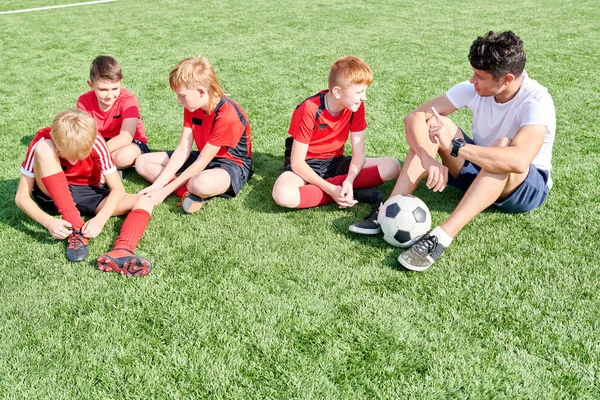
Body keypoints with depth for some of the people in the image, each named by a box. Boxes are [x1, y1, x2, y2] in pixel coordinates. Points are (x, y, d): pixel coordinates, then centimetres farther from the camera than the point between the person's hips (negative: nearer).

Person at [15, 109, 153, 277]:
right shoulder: (42, 142, -24)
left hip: (86, 195, 2)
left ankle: (121, 252, -50)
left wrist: (100, 219, -35)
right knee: (43, 148, -31)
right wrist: (48, 221, -38)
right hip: (53, 195, -2)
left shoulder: (96, 143, -21)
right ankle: (75, 230, -32)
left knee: (144, 202, -20)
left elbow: (117, 189, -18)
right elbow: (21, 197, -21)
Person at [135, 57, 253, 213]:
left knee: (202, 183, -45)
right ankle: (187, 191, -20)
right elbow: (182, 150, -7)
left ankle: (190, 189, -9)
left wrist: (165, 191, -23)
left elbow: (201, 163, -25)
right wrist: (157, 185, -16)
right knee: (142, 163, -2)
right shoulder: (192, 107, -4)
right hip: (203, 158, 9)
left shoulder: (227, 116, -29)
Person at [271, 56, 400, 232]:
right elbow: (297, 163, -23)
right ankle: (358, 194, -28)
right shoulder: (310, 110, -24)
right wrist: (331, 190, -33)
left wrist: (349, 180, -32)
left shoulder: (356, 107, -10)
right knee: (283, 195, -39)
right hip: (305, 164, -4)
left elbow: (359, 153, -11)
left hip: (334, 161, 4)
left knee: (392, 166, -15)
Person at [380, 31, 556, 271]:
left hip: (527, 187, -5)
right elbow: (414, 117, -17)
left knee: (503, 146, -39)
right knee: (434, 123, -17)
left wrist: (454, 146, -41)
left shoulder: (536, 101, -27)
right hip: (478, 172, 5)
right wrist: (429, 160, -35)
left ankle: (440, 238, -48)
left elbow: (518, 161, -45)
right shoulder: (473, 89, -12)